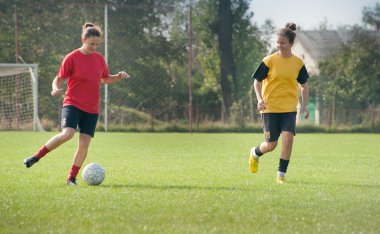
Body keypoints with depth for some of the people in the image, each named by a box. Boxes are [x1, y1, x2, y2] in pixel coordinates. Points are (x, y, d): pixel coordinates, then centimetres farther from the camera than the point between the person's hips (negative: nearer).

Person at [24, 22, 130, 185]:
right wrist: (56, 89, -25)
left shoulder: (100, 59, 10)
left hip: (91, 109, 5)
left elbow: (105, 79, 23)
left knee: (84, 144, -1)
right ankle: (36, 157, -13)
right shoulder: (72, 58, -6)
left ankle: (72, 178, 12)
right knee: (67, 134, -27)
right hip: (72, 104, -5)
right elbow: (59, 78, -3)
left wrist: (119, 77, 4)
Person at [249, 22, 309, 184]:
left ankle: (281, 175, -5)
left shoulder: (298, 63, 3)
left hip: (289, 109, 2)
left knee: (288, 138, -17)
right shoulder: (269, 61, -5)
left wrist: (304, 106, 6)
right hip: (270, 108, -2)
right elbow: (257, 81, 2)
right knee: (271, 145, 0)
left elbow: (304, 85, 15)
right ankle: (255, 153, 36)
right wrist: (259, 99, -14)